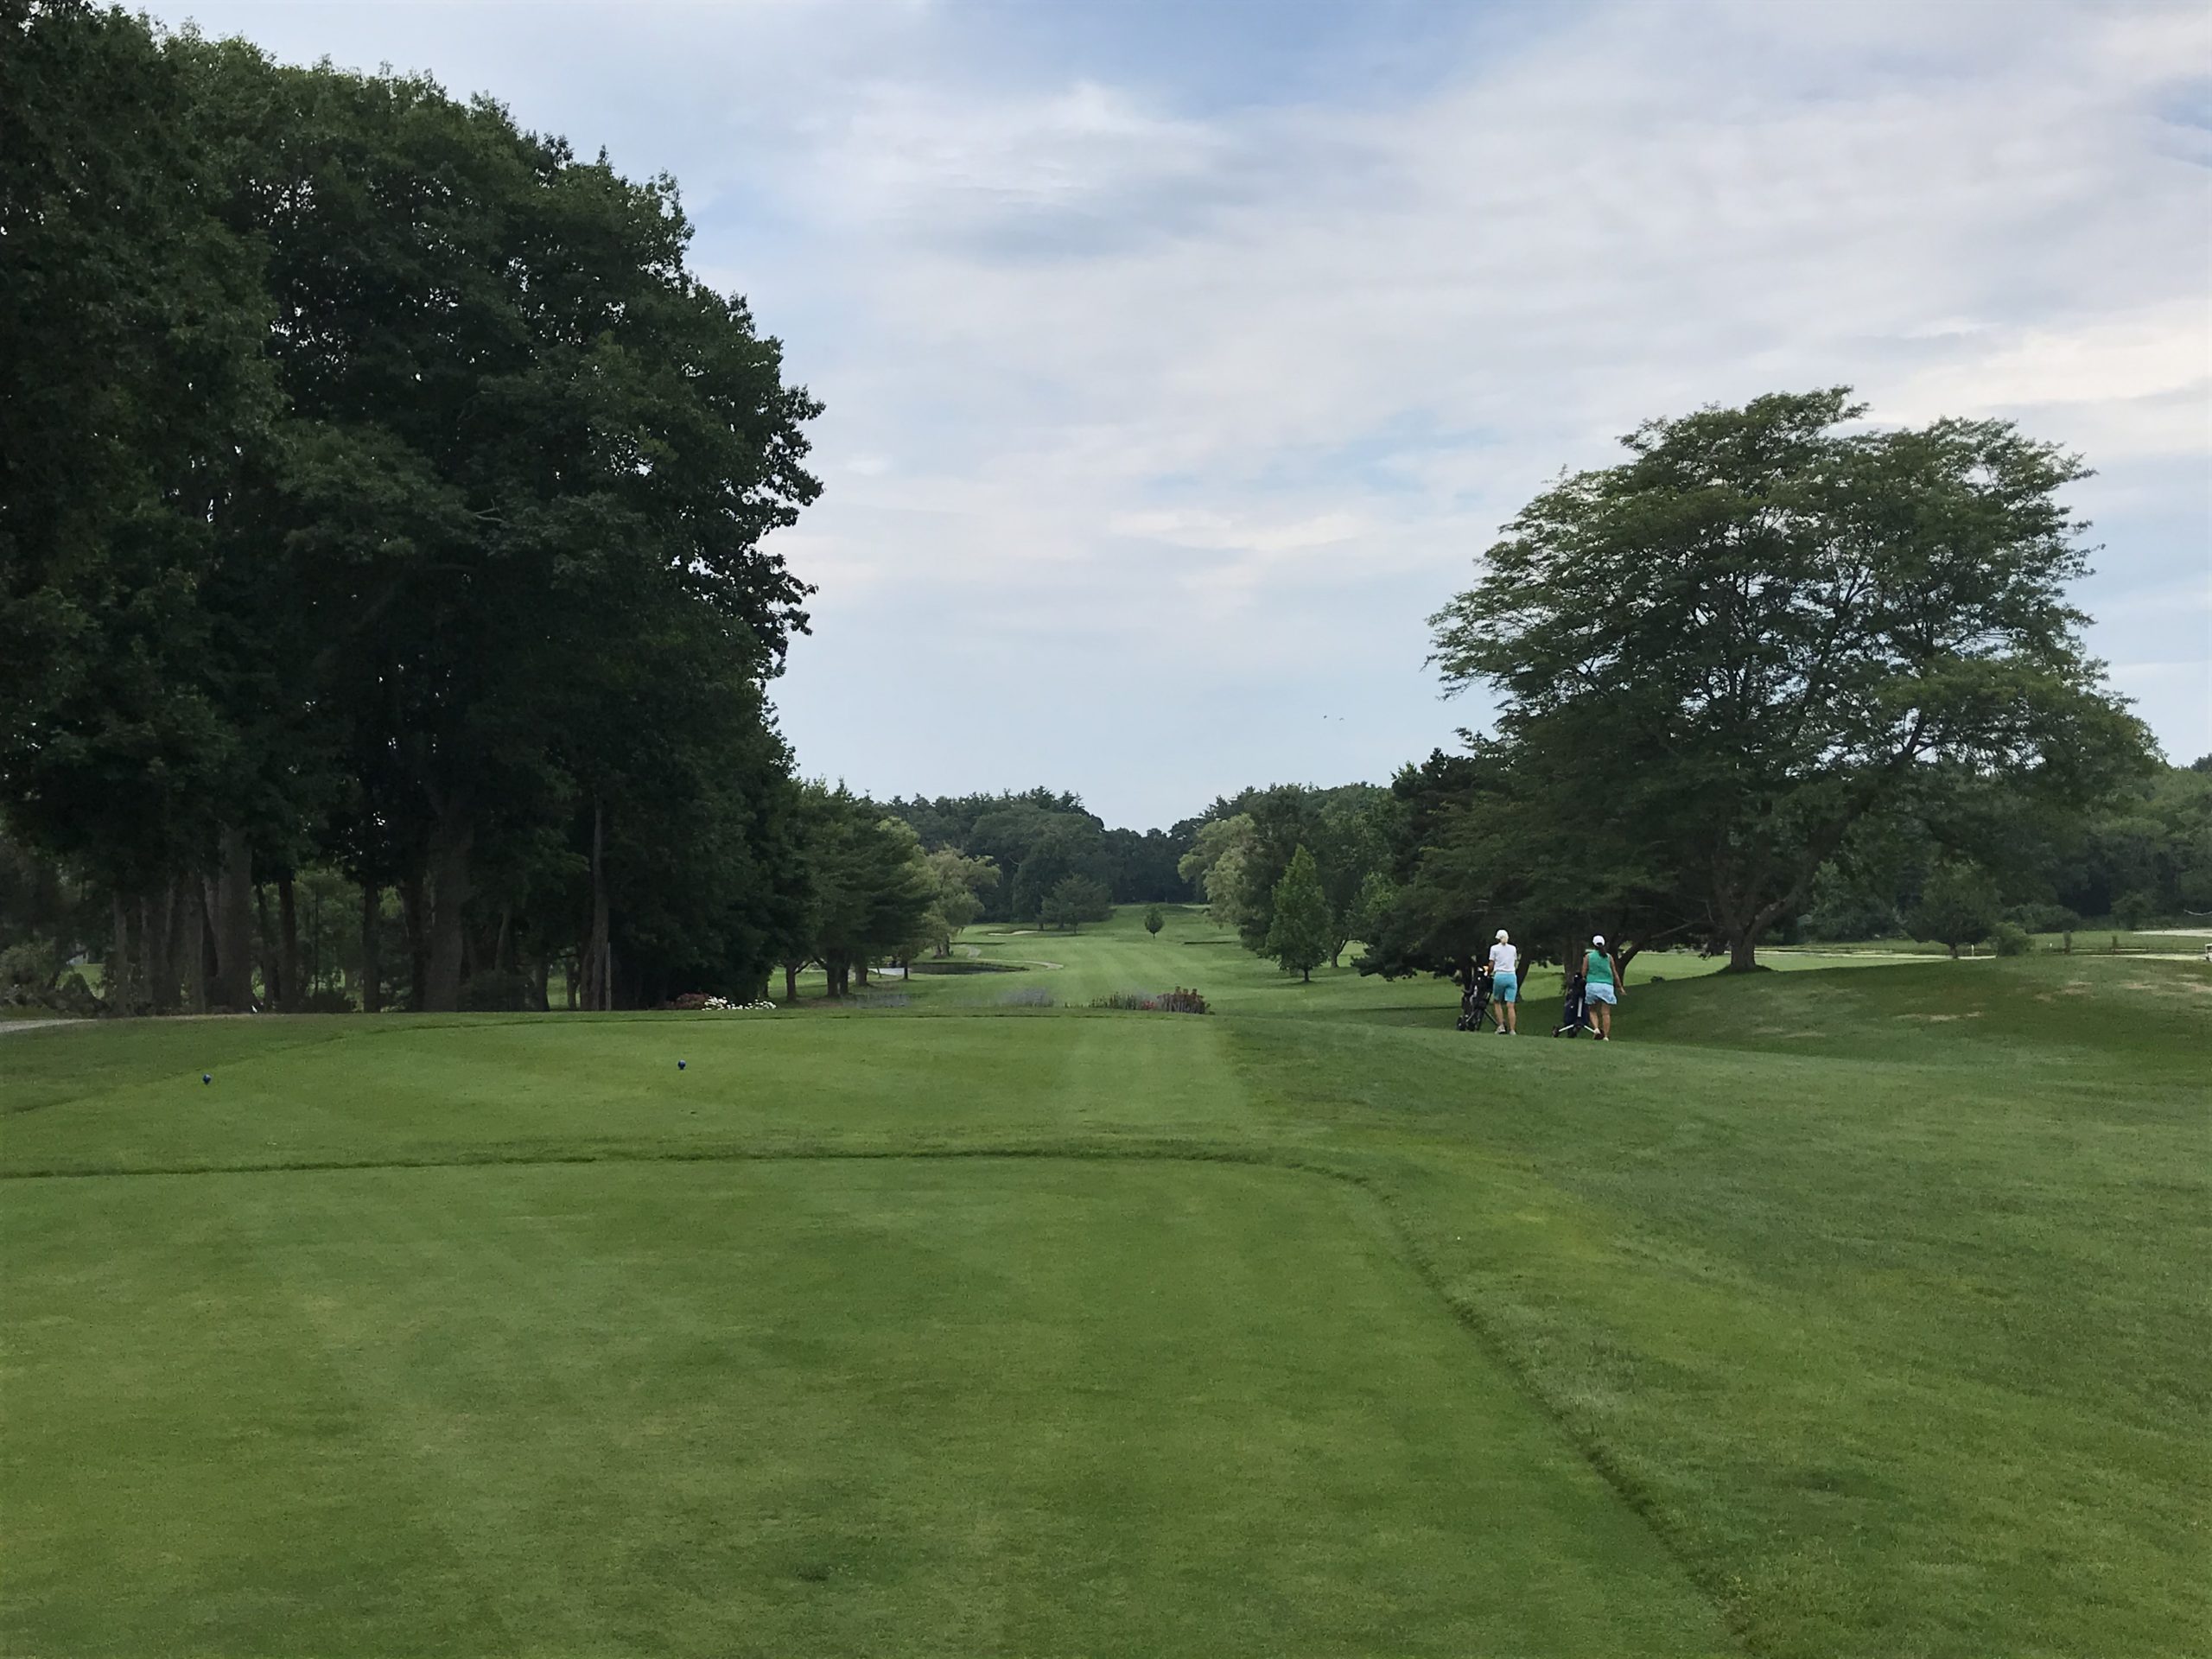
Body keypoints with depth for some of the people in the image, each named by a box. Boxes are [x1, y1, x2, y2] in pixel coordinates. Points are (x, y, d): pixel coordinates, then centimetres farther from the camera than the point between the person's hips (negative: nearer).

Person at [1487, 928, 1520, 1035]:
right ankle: (1512, 1030, -8)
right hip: (1512, 976, 2)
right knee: (1511, 1006, -2)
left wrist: (1490, 972, 21)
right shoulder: (1513, 949, 13)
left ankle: (1501, 1026, 2)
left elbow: (1491, 965, 3)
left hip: (1500, 976, -2)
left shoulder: (1494, 948, 4)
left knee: (1497, 1002, 15)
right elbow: (1516, 964, 16)